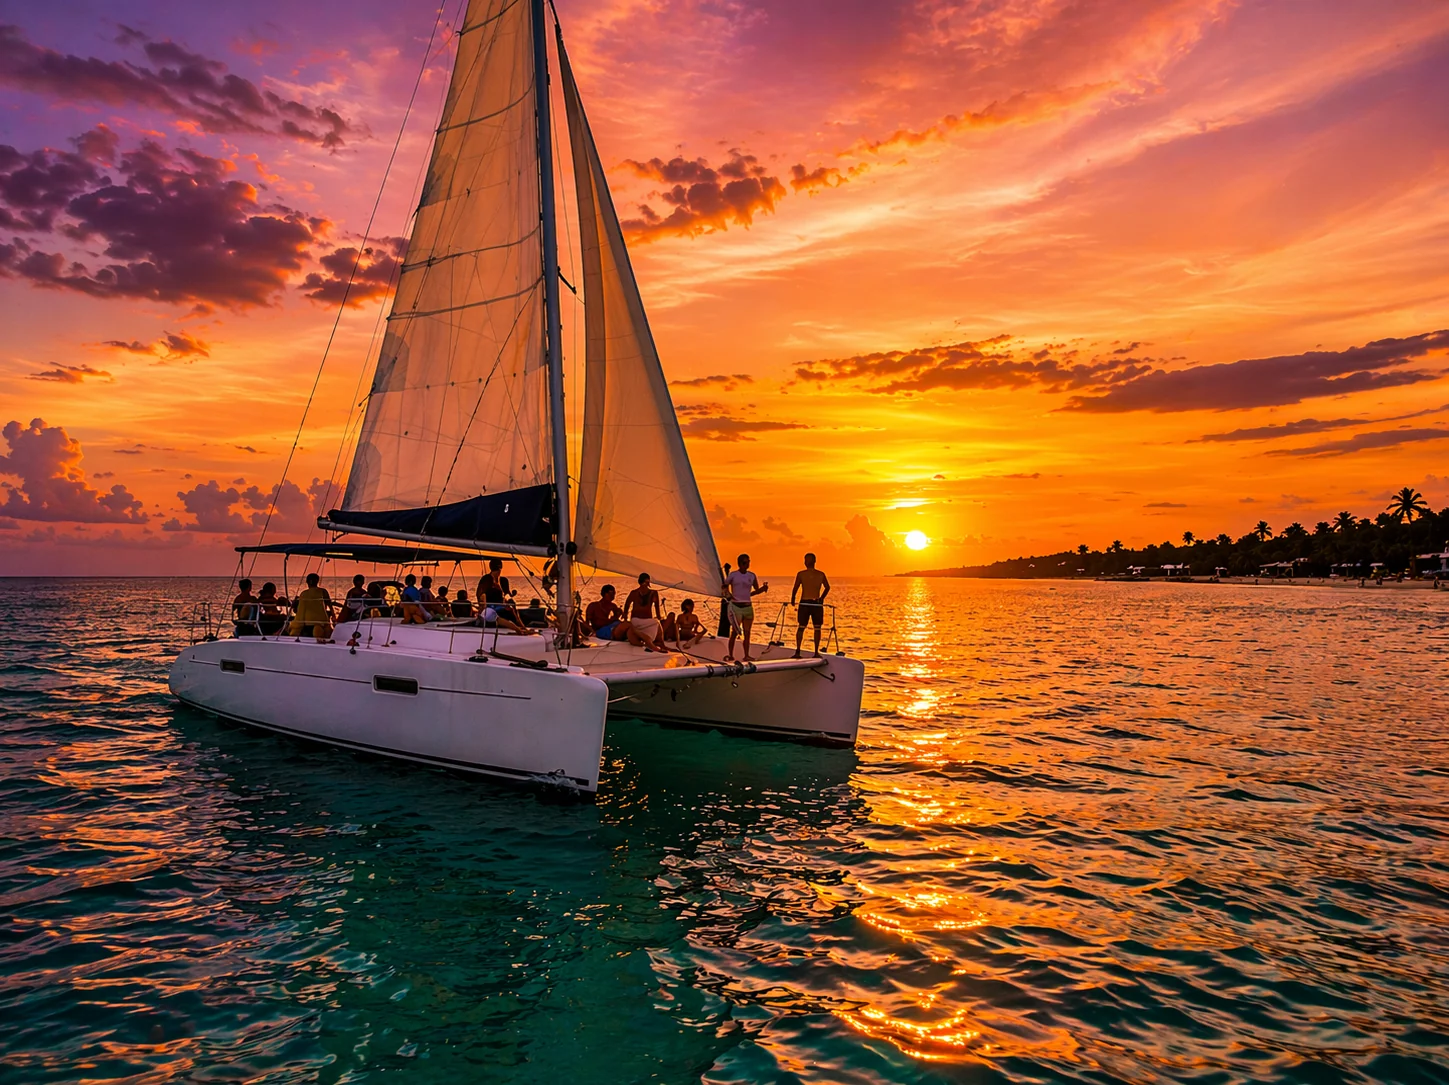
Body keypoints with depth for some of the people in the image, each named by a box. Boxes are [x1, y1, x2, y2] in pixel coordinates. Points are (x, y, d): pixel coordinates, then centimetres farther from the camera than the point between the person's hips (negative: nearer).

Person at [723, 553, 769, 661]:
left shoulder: (752, 576, 7)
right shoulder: (733, 575, -3)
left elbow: (757, 590, 14)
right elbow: (725, 585, 7)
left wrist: (763, 588, -6)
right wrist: (728, 594, -9)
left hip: (748, 606, 4)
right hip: (736, 606, -4)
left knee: (747, 632, 4)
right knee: (735, 632, -4)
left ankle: (746, 656, 7)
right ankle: (730, 655, 2)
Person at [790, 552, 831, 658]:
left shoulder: (801, 574, -5)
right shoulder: (821, 575, 2)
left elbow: (795, 588, -5)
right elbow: (827, 588, 16)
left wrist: (792, 599, 11)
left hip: (804, 603, -1)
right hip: (817, 603, 1)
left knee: (801, 627, 8)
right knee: (817, 628, 10)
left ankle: (797, 651, 2)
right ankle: (816, 652, 9)